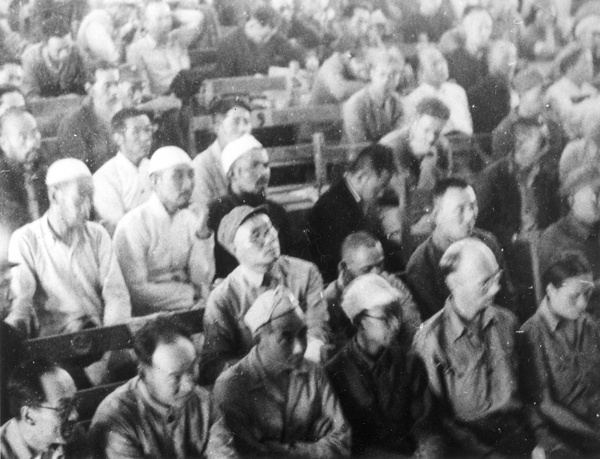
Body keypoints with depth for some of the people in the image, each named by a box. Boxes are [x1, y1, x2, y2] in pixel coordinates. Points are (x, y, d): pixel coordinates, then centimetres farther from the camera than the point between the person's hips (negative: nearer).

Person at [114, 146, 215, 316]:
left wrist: (202, 233, -11)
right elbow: (137, 291, -17)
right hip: (150, 315, -6)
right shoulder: (132, 225, -11)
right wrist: (194, 292, -11)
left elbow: (203, 280, 2)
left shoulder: (191, 218, 7)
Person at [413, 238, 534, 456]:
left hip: (513, 428, 4)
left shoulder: (507, 321, 7)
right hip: (465, 437, -4)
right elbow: (434, 413, -5)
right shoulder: (430, 338, -8)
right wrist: (485, 452, -13)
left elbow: (525, 384, 15)